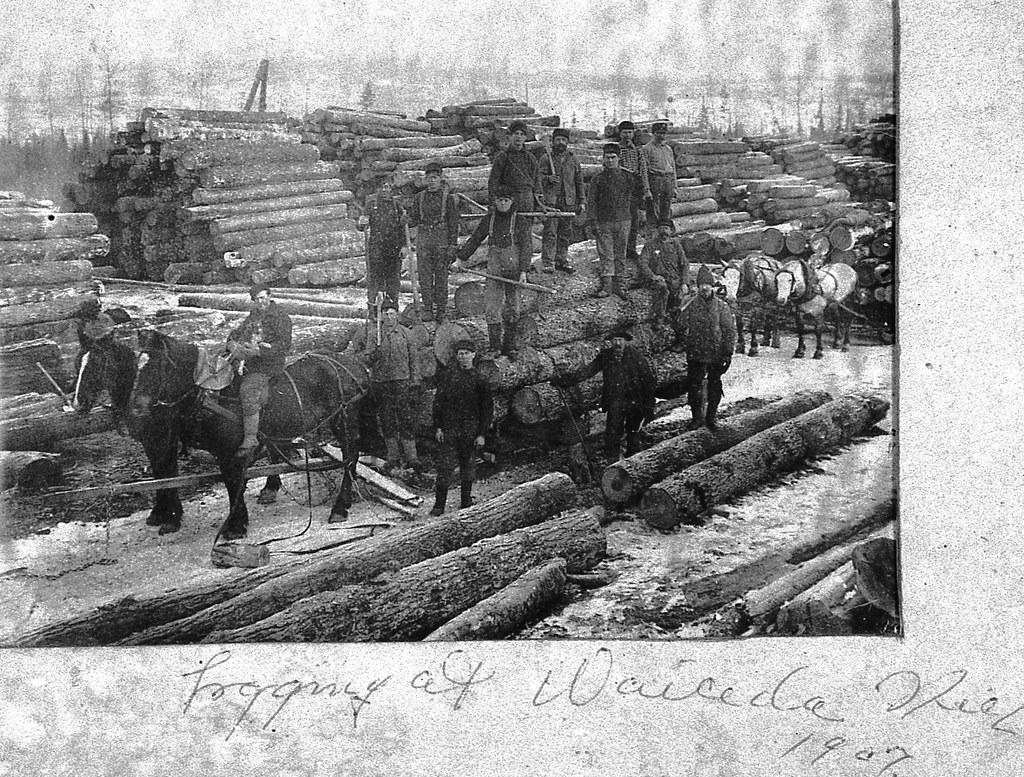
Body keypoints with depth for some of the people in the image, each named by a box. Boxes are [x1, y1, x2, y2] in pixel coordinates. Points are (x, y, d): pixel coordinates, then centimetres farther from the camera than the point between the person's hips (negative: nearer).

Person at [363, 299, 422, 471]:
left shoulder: (406, 334, 5)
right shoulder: (373, 335, 6)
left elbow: (413, 360, 8)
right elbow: (368, 361, 3)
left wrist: (415, 382, 2)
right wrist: (374, 354, -19)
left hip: (402, 381, -1)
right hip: (380, 382, 2)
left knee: (406, 419, -7)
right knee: (386, 420, 6)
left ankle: (411, 456, -5)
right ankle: (392, 456, 15)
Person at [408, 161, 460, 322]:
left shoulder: (448, 198, -1)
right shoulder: (419, 198, 10)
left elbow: (454, 224, -2)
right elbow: (413, 220, 15)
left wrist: (452, 246, -7)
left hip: (442, 241, -3)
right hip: (423, 240, 3)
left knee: (441, 277, 2)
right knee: (424, 277, -2)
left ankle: (441, 310, 9)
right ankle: (427, 310, 3)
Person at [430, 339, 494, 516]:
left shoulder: (479, 380, 4)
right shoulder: (448, 375, 3)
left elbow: (488, 408, 6)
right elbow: (438, 401, 4)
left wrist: (482, 433, 0)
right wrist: (438, 427, -3)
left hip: (471, 430, 1)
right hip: (449, 428, -1)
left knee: (468, 467, 7)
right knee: (445, 466, -6)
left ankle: (466, 503, 18)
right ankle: (439, 504, -2)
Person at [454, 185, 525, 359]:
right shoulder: (489, 218, 6)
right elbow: (475, 239, 13)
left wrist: (524, 271, -11)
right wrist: (460, 258, 7)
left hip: (514, 269, -2)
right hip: (494, 269, 2)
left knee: (512, 309, 4)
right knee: (491, 307, -4)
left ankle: (509, 346, 15)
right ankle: (494, 346, 5)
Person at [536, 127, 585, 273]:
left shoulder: (573, 159, 13)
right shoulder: (546, 157, 3)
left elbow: (579, 182, 17)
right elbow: (539, 177, -2)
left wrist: (582, 201, 11)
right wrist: (549, 178, -23)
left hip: (569, 202, 4)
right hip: (551, 201, -4)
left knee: (565, 233, 7)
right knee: (550, 233, -7)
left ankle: (562, 260, 17)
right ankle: (548, 262, -6)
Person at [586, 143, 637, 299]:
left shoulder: (628, 177, 5)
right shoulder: (597, 179, 2)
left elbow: (636, 196, 13)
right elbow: (591, 201, 1)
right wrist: (593, 221, -6)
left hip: (623, 221, 1)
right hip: (604, 222, -1)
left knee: (620, 254, 7)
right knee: (605, 254, -4)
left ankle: (618, 284, 14)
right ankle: (606, 285, -2)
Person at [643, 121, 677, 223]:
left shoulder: (668, 149, 17)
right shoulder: (648, 149, -1)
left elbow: (673, 168, 20)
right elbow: (645, 169, -6)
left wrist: (674, 187, 14)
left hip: (669, 181, 5)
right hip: (655, 180, -5)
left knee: (667, 212, 7)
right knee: (653, 212, -6)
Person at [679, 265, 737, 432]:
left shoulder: (721, 306, -2)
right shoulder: (691, 307, 3)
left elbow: (730, 330, -2)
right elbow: (685, 330, 8)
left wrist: (728, 352, -7)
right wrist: (688, 346, 0)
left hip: (716, 354, -1)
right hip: (696, 354, 1)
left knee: (715, 385, 9)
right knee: (694, 386, 2)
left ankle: (712, 417, 22)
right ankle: (697, 417, 15)